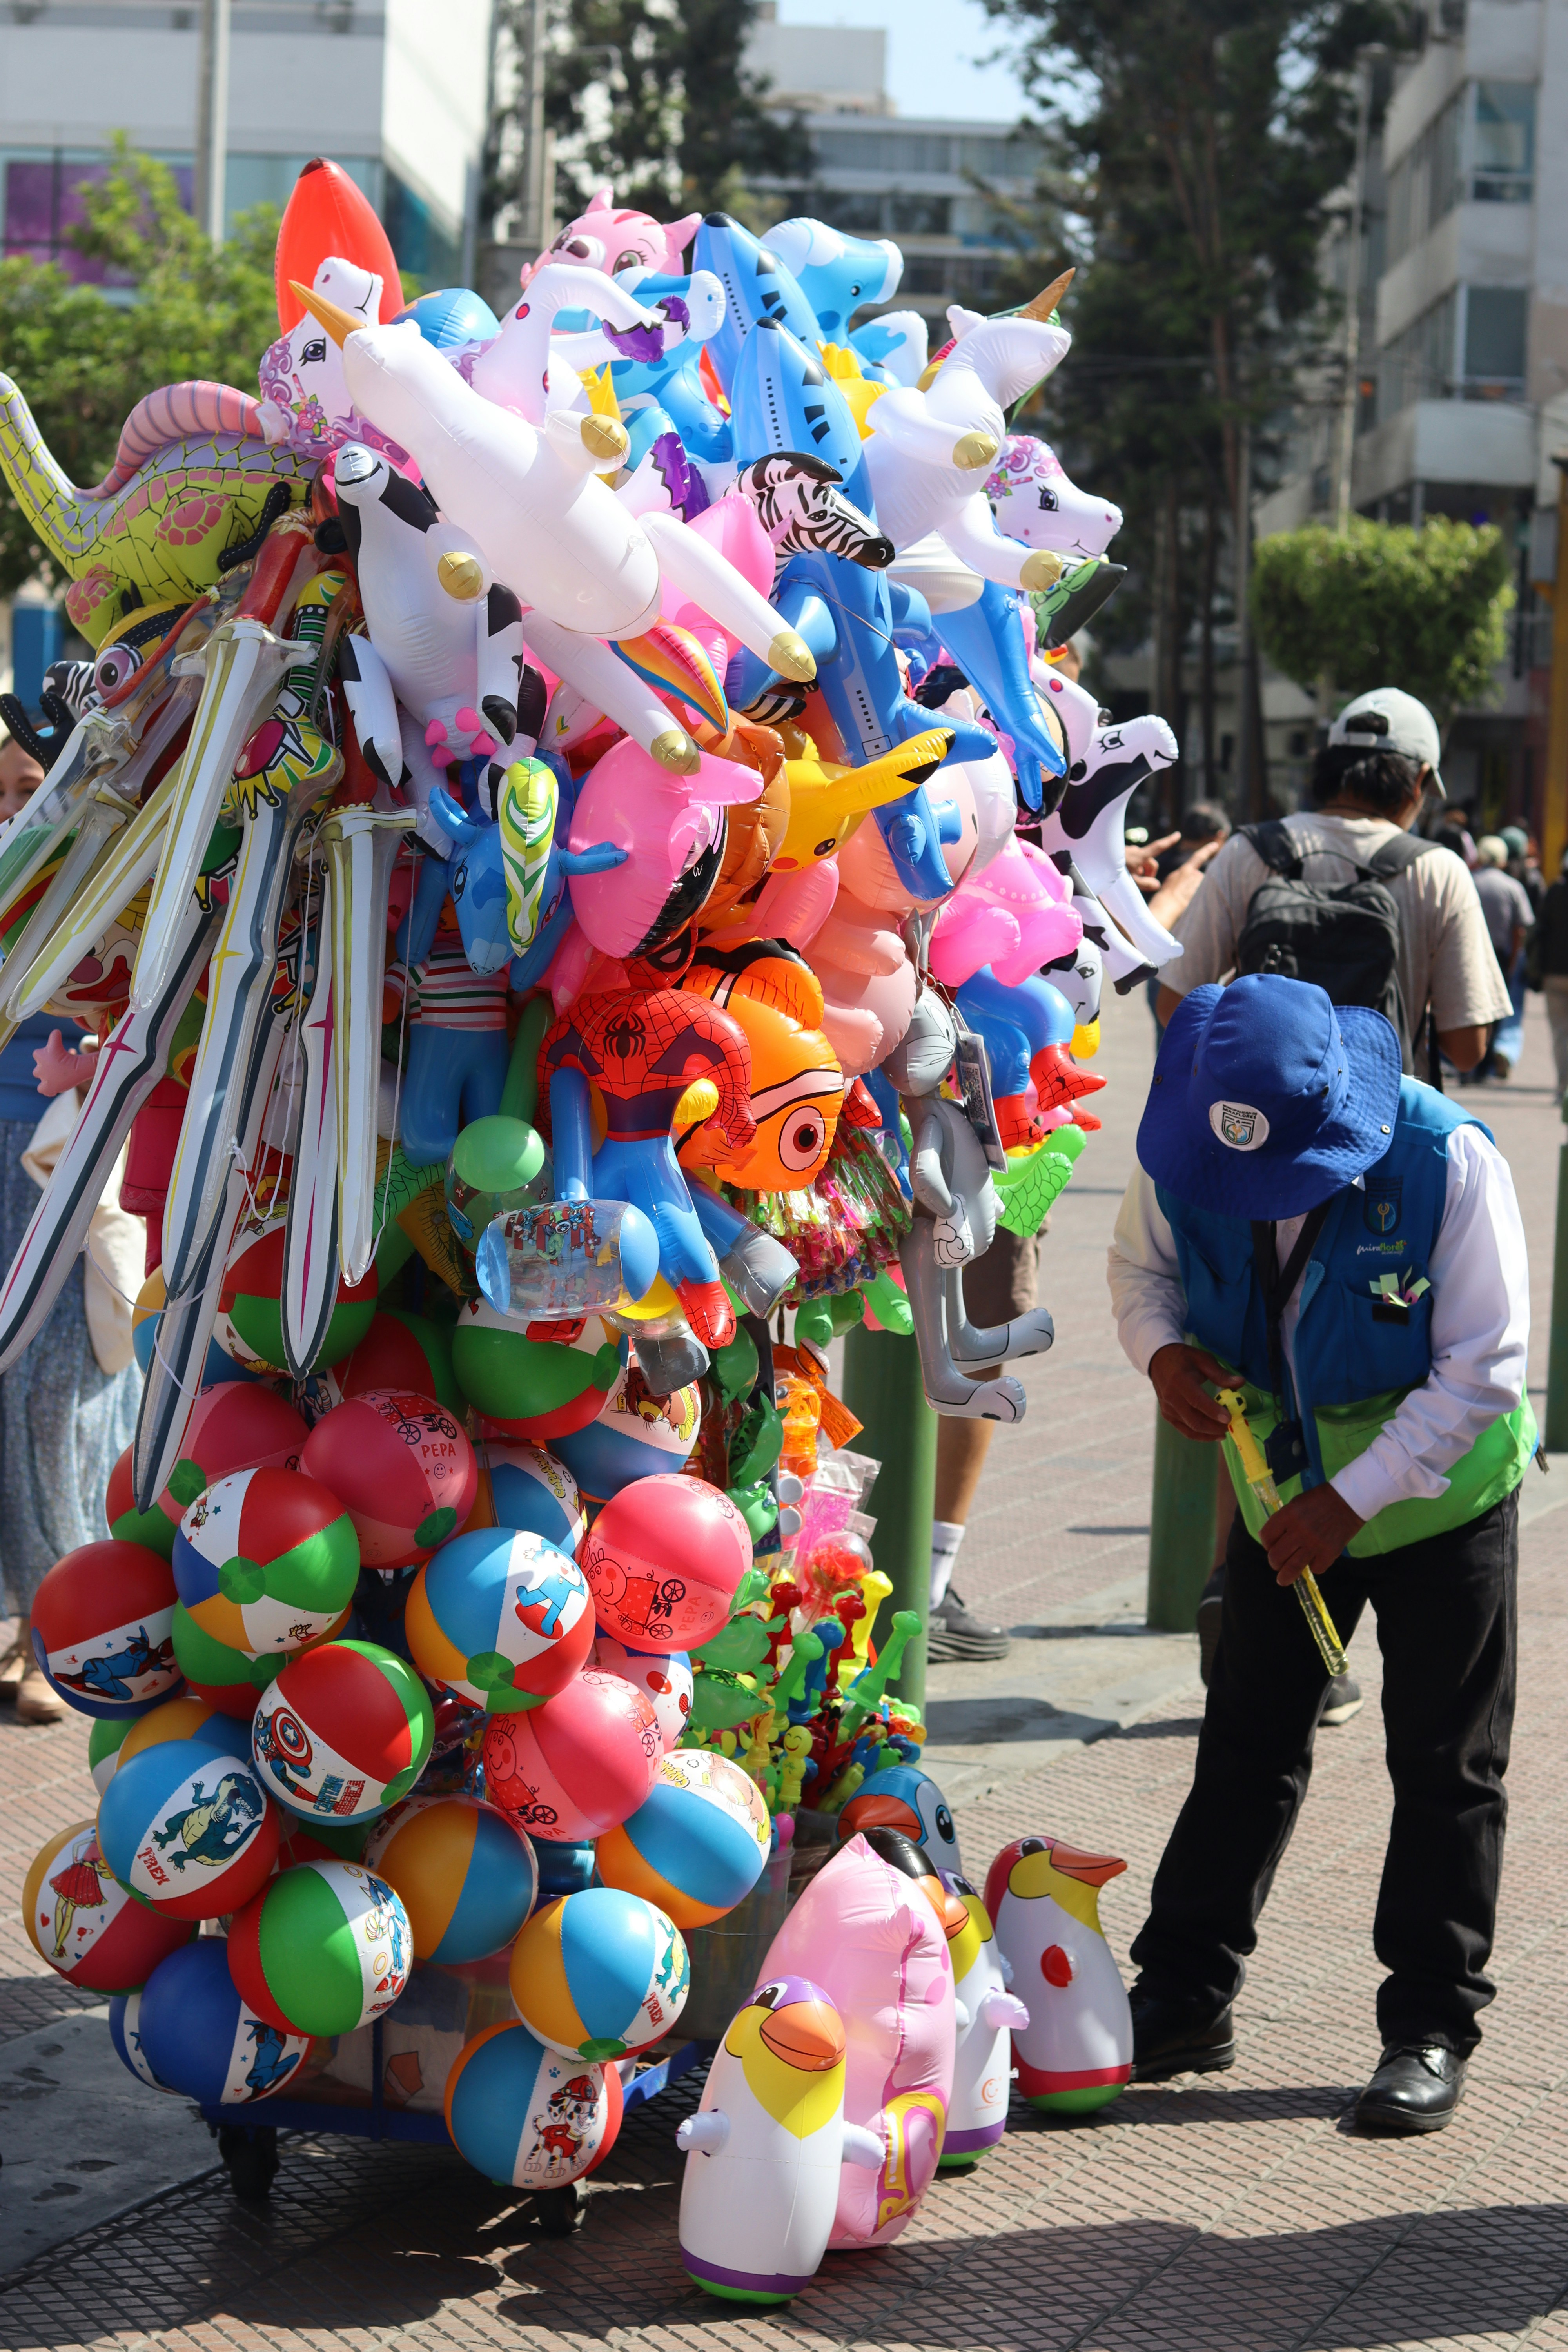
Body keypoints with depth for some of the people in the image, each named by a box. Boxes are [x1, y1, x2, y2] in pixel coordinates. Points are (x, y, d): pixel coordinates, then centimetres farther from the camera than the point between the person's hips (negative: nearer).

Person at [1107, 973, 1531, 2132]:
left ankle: (1431, 2029, 13)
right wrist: (1165, 1349, -19)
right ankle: (1184, 1999, 19)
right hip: (1287, 1490, 3)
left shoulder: (1448, 1161, -27)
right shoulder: (1182, 1152, -17)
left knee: (1445, 1764, 3)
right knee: (1248, 1744, 9)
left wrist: (1352, 1498, -24)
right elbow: (1142, 1265, 4)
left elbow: (1483, 1371, -22)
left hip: (1441, 1494, -3)